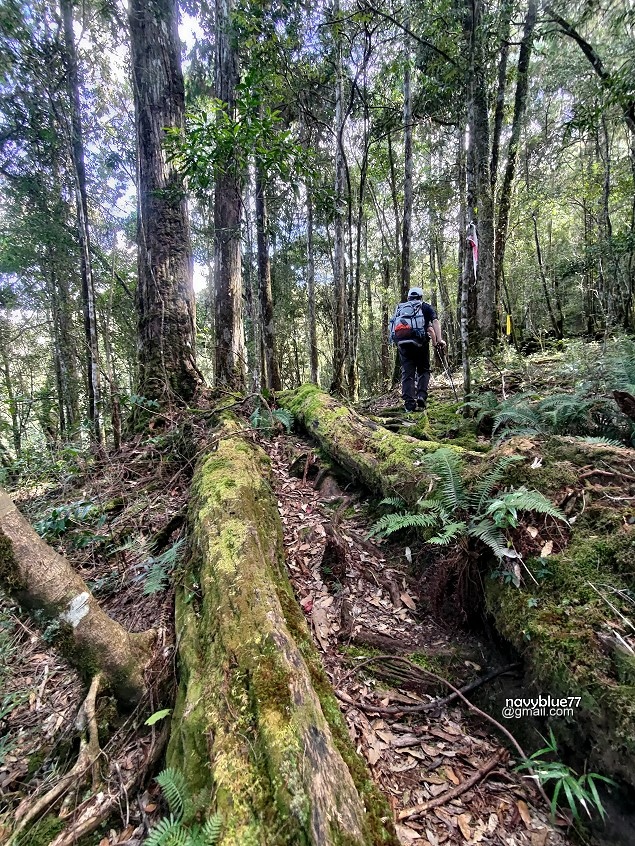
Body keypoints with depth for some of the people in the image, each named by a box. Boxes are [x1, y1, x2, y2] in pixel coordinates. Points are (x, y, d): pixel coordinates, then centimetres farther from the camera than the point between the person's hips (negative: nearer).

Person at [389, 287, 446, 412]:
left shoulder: (399, 308, 28)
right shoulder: (425, 307, 18)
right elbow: (435, 322, 1)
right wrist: (439, 340, -8)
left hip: (401, 341, 2)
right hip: (419, 340, -2)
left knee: (407, 372, 5)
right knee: (423, 370, 14)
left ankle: (409, 404, -1)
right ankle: (421, 396, -5)